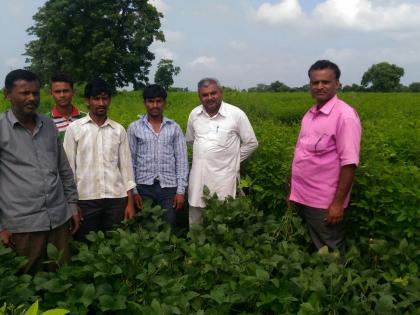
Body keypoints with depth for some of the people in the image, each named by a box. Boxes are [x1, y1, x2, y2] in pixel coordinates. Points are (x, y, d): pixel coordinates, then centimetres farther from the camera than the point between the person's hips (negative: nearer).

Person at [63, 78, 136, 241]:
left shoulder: (119, 130, 6)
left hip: (116, 198, 2)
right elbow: (68, 167, 1)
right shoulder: (74, 128, 0)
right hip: (86, 199, -1)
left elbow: (126, 166, 7)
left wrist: (130, 202, 4)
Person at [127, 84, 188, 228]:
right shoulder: (134, 127, 4)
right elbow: (130, 161, 5)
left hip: (169, 186, 0)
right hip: (144, 186, 0)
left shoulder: (174, 127, 6)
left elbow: (181, 160, 4)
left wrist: (181, 190, -2)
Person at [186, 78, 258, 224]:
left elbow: (251, 143, 2)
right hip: (198, 179, 4)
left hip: (223, 179, -4)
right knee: (194, 223, 14)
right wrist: (203, 156, 12)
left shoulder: (236, 114, -7)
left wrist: (232, 160, 1)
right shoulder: (194, 114, 5)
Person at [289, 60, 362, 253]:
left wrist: (338, 203, -20)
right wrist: (294, 191, 14)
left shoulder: (344, 115, -15)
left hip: (324, 203, -8)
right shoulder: (310, 114, 9)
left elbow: (349, 163, -19)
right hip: (303, 198, 8)